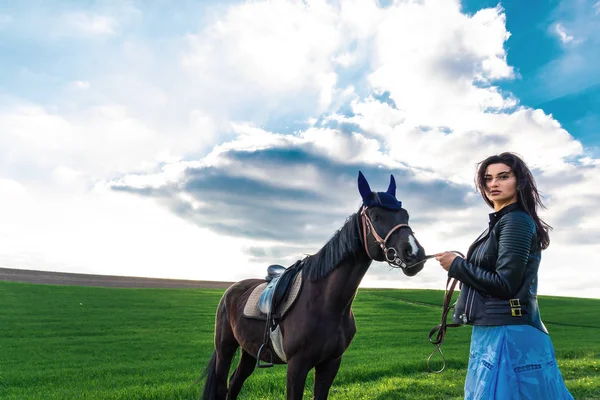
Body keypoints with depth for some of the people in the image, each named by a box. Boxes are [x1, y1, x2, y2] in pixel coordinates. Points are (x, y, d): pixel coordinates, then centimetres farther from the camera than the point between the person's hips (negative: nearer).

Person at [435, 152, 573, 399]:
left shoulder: (516, 221, -15)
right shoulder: (501, 222, 15)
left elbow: (505, 284, -22)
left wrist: (456, 266, -14)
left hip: (507, 334, -10)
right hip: (495, 332, 10)